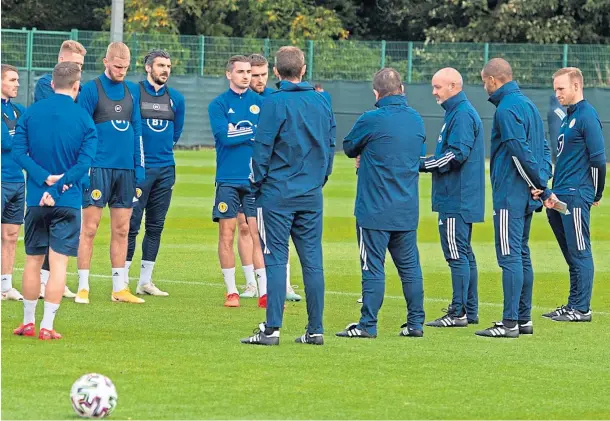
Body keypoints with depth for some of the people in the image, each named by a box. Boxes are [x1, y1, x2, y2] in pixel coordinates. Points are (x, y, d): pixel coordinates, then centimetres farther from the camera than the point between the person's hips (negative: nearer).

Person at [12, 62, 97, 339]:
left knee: (33, 261, 13)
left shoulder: (30, 113, 3)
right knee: (58, 262, -2)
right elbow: (84, 161, -13)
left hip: (35, 200, 3)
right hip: (68, 201, -2)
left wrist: (45, 179, -12)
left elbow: (19, 152, -6)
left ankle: (28, 322, 20)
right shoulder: (84, 119, -4)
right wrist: (58, 187, -14)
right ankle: (47, 326, -6)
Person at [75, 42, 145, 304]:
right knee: (89, 228, -4)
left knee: (121, 230, 8)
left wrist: (139, 165, 9)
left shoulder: (132, 91, 12)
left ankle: (120, 288, 12)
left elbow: (137, 129, 15)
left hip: (126, 168, 5)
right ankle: (83, 287, -1)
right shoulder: (91, 90, -3)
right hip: (99, 167, -5)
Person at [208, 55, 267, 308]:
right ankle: (231, 292, 8)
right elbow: (224, 135, -12)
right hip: (228, 180, -1)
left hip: (255, 180, 1)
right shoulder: (218, 104, 3)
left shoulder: (260, 103, 9)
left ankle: (264, 293, -4)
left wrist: (237, 133, -9)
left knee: (259, 235, -4)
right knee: (227, 234, 0)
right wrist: (253, 132, -4)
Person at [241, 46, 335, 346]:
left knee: (276, 260, -4)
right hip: (312, 195, 5)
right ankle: (315, 329, 8)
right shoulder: (321, 103, 6)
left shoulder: (275, 103, -11)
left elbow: (262, 148, -10)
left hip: (277, 193, -5)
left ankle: (272, 329, -7)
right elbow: (330, 145, 13)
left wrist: (259, 183, 2)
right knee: (312, 261, 7)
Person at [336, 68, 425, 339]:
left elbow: (349, 147, 2)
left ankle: (368, 324, -1)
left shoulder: (371, 121, -13)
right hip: (408, 211, 6)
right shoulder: (417, 120, 6)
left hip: (375, 210, -6)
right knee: (409, 266, 11)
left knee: (373, 267, -2)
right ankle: (416, 323, 12)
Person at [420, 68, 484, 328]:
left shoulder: (462, 114, -15)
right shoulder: (456, 113, 18)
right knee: (464, 254, 14)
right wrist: (427, 164, 10)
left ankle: (459, 313, -9)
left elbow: (457, 155, -23)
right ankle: (470, 311, 18)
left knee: (457, 254, -9)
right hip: (460, 198, 11)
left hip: (456, 199, -11)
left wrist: (422, 165, -16)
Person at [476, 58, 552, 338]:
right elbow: (543, 148, 17)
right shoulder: (528, 105, 16)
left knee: (510, 256, -9)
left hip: (510, 195, -10)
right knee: (521, 255, 15)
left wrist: (539, 186, -13)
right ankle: (523, 318, 19)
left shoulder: (506, 109, -15)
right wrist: (542, 182, 8)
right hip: (527, 195, 10)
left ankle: (510, 323, -10)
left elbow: (520, 152, -21)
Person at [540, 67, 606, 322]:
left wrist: (596, 194, -7)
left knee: (580, 253, -5)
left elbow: (598, 159, -15)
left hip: (576, 197, -9)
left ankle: (582, 309, -2)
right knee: (572, 255, 13)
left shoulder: (587, 117, -12)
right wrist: (554, 193, 17)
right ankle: (573, 306, 18)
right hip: (560, 197, 9)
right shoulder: (569, 117, 17)